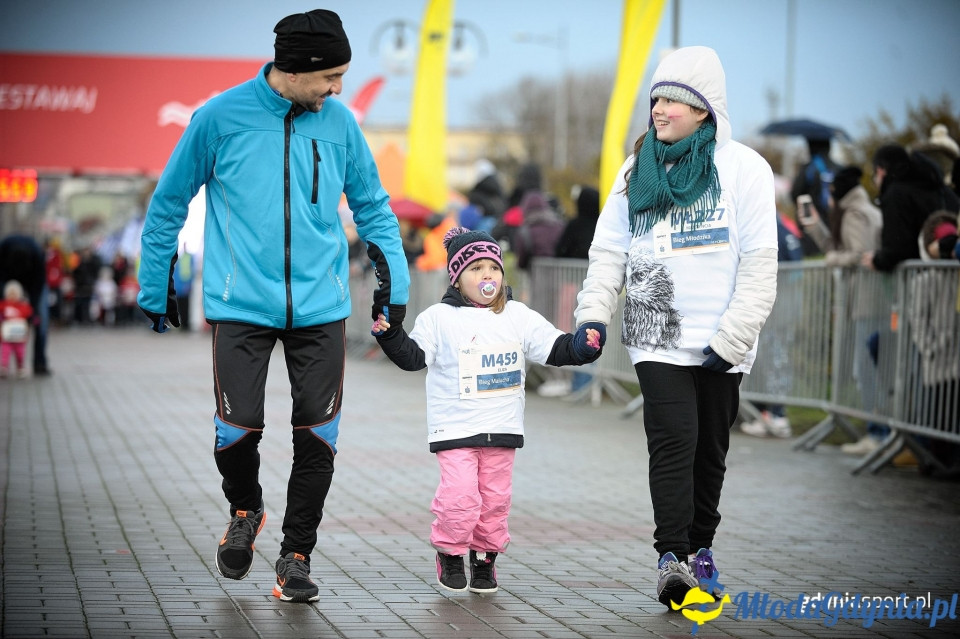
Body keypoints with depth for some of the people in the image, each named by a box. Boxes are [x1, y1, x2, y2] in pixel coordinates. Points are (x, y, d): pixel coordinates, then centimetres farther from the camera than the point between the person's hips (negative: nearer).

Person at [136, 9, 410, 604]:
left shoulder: (340, 123, 5)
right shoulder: (221, 117, -3)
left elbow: (372, 204, 18)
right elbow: (169, 203, 7)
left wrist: (394, 277, 9)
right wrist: (157, 287, 11)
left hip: (321, 308, 3)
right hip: (242, 304, -2)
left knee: (318, 433, -3)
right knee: (238, 427, -10)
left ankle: (297, 555, 13)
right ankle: (245, 512, 23)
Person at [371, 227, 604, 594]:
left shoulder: (519, 317, 6)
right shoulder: (439, 318, -2)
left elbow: (554, 349, 8)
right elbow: (413, 356, -4)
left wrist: (581, 346, -8)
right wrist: (390, 335, -19)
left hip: (502, 428, 4)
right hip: (455, 428, -3)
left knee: (495, 500, 7)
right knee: (460, 496, -13)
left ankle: (485, 559, 24)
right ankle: (450, 554, 9)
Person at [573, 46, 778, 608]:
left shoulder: (743, 168, -2)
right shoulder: (636, 171, 10)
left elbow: (760, 265, -5)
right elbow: (609, 251, 11)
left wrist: (731, 338, -11)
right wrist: (593, 314, -3)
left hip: (720, 344, -1)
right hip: (657, 337, 1)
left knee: (710, 449, 10)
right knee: (673, 439, -15)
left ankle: (700, 548, 26)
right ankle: (672, 559, -19)